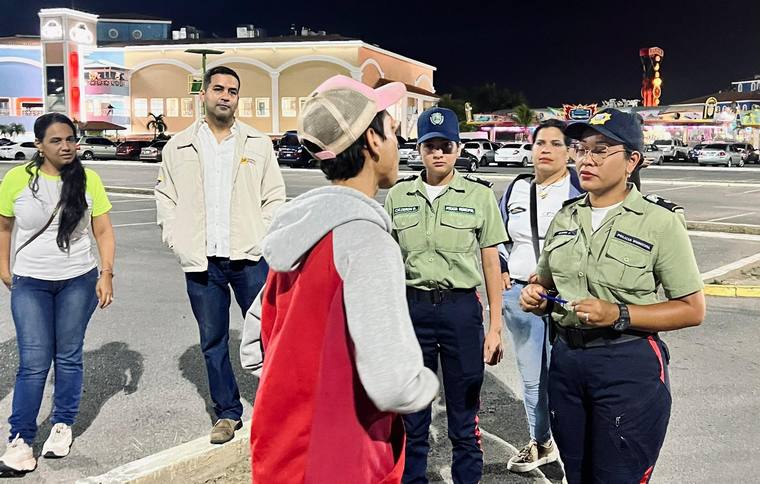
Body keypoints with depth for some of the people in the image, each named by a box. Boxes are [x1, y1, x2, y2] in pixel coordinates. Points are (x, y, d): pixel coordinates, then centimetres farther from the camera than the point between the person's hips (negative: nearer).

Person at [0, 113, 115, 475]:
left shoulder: (87, 180, -5)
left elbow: (103, 231, -1)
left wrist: (106, 274, -9)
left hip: (78, 281, 1)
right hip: (30, 283, -1)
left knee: (69, 357, 10)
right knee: (33, 363, -5)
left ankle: (62, 425, 25)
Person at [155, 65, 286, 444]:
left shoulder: (258, 144, 5)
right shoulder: (178, 146, 7)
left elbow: (274, 197, 6)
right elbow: (165, 197, 12)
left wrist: (262, 237, -6)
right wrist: (176, 240, 0)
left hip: (250, 258, -1)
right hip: (201, 262, 2)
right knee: (212, 342, 10)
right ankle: (227, 412, 24)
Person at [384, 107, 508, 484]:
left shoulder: (479, 195, -1)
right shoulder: (398, 196, 5)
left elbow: (491, 263, 1)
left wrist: (495, 326, -1)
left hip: (461, 308, -2)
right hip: (412, 307, 2)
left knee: (464, 416, 7)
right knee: (411, 414, 13)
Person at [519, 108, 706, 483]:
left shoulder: (660, 221, -9)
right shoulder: (566, 217, 8)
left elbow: (692, 309, -10)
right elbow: (546, 283, 20)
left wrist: (620, 315, -21)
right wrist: (537, 297, -3)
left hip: (630, 367, -5)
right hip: (566, 360, 5)